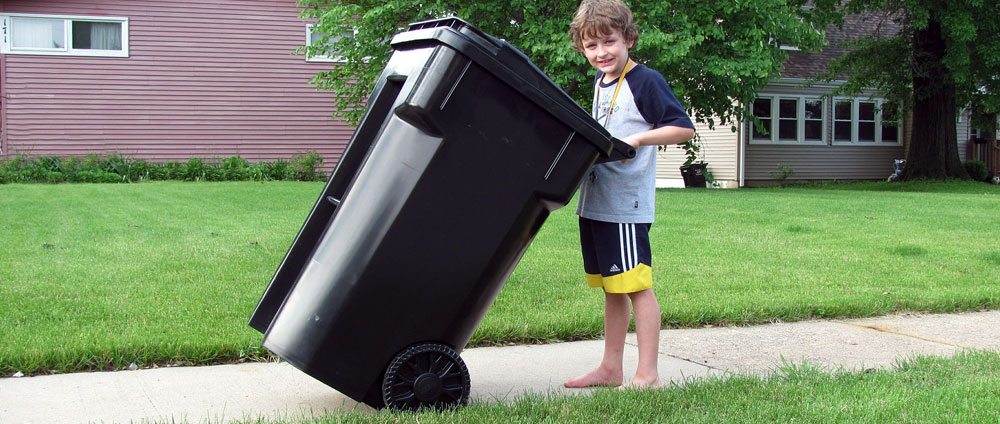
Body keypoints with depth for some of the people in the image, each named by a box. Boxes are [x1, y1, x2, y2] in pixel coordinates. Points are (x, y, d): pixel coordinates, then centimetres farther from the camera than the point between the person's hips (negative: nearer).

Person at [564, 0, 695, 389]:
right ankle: (610, 369, 24)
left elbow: (684, 128, -13)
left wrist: (638, 139, -22)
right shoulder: (599, 82, 15)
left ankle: (647, 375, 1)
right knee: (612, 289, 15)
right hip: (594, 203, 8)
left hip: (627, 203, -8)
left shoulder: (645, 81, -9)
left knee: (637, 287, -5)